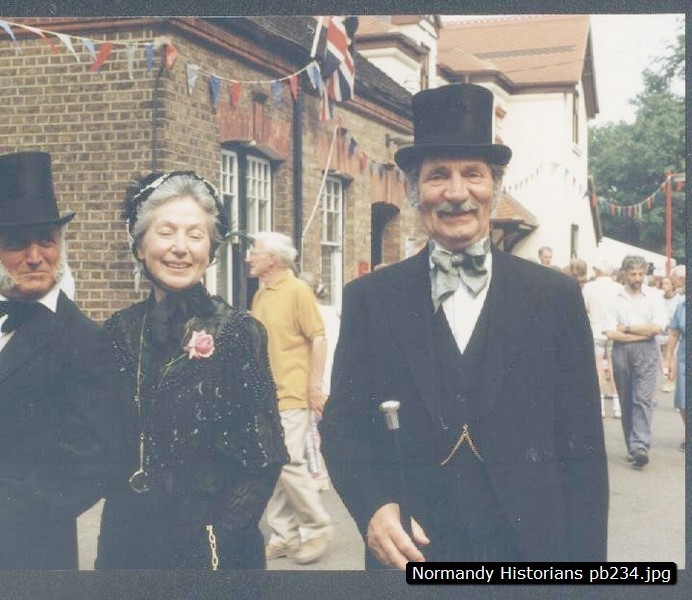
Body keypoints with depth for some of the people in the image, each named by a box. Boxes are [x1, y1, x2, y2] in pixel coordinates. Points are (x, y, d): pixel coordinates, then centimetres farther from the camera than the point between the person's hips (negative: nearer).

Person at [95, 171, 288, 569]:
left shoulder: (239, 332, -11)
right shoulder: (119, 332, 0)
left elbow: (264, 457, -10)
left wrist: (217, 539, -15)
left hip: (215, 546, -3)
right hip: (126, 540, 4)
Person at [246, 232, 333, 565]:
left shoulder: (297, 291, -9)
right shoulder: (259, 295, 13)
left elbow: (318, 339, -11)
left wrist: (316, 386, -15)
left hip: (291, 395, -8)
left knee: (289, 462, -10)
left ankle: (318, 527, 8)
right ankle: (283, 535, 17)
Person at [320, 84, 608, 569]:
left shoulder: (556, 297, -1)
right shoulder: (370, 298, 0)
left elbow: (583, 449, -1)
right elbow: (342, 425, 2)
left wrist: (585, 558, -5)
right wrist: (373, 507, -14)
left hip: (530, 549, 0)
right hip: (409, 551, 0)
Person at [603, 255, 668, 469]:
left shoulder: (653, 297, 6)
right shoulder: (615, 299, 4)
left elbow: (657, 327, -6)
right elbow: (610, 332, -5)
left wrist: (627, 328, -4)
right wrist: (642, 334, -6)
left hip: (647, 352, -1)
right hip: (621, 352, 1)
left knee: (643, 398, -11)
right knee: (626, 401, 6)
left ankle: (640, 446, -18)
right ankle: (632, 447, 13)